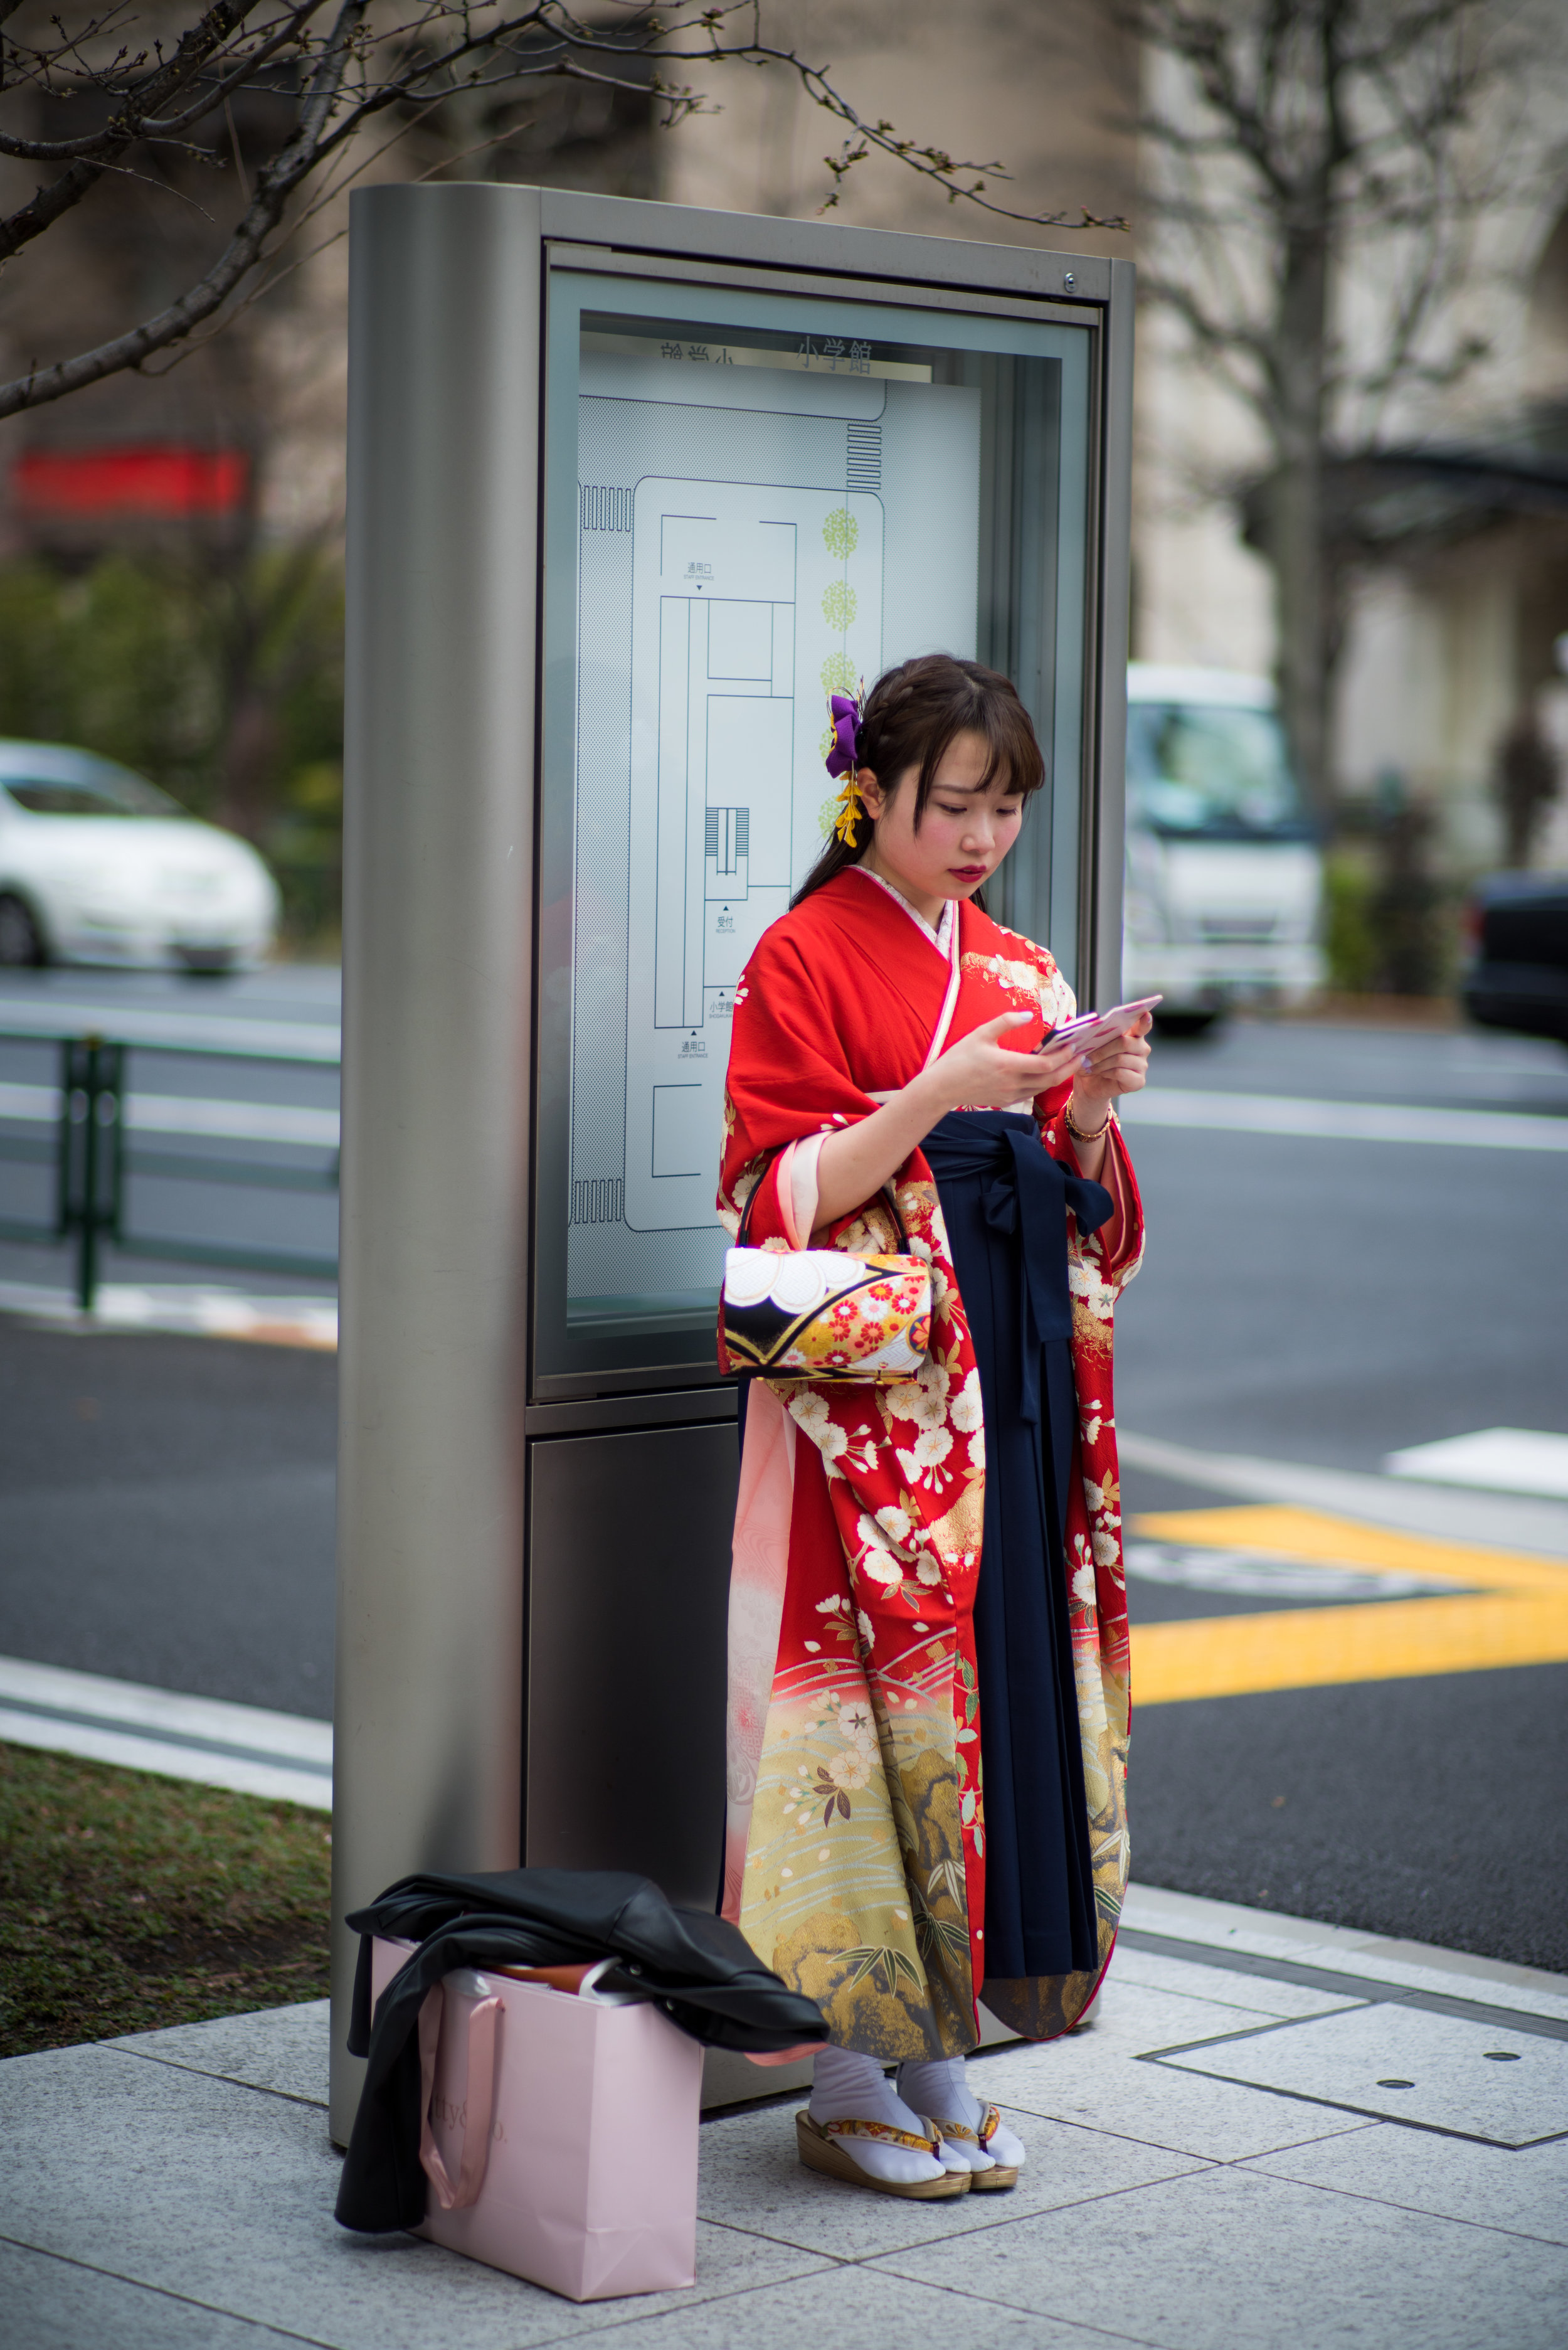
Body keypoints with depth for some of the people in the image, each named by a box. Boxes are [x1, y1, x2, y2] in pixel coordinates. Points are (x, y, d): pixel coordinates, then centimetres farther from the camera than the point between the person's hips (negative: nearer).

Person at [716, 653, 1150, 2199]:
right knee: (880, 1683, -7)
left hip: (1020, 1378, 6)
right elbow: (783, 1197, -10)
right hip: (871, 1395, -6)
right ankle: (849, 2082, 3)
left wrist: (1091, 1116, -6)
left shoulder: (1023, 974, 15)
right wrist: (936, 1096, -21)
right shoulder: (804, 958, -2)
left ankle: (936, 2053, 14)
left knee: (1008, 1675, 4)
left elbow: (1085, 1217, 14)